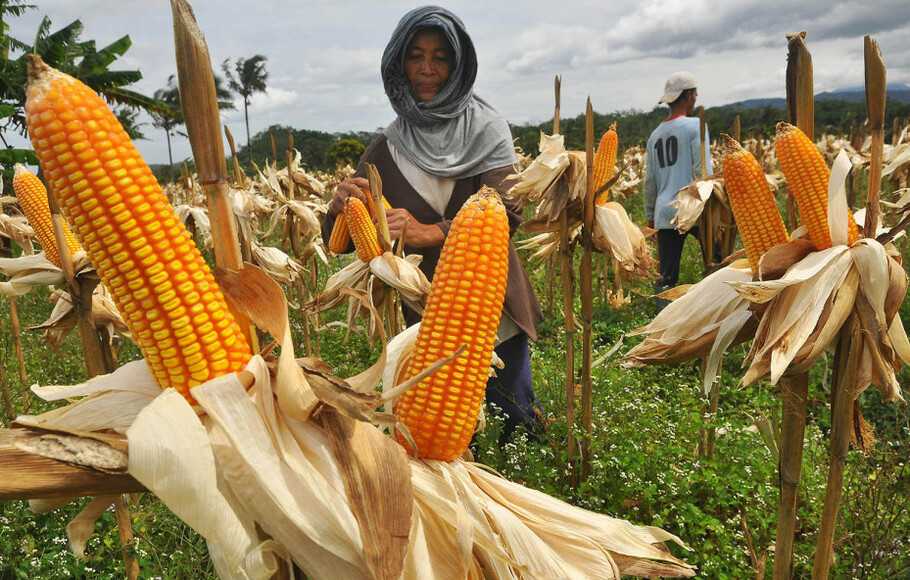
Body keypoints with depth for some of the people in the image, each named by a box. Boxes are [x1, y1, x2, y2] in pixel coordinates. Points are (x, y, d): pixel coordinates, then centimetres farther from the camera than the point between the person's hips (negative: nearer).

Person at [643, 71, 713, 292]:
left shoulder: (655, 135, 15)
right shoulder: (695, 125, -3)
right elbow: (703, 171, -10)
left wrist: (650, 214, 24)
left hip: (664, 214, 5)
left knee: (667, 277, 5)